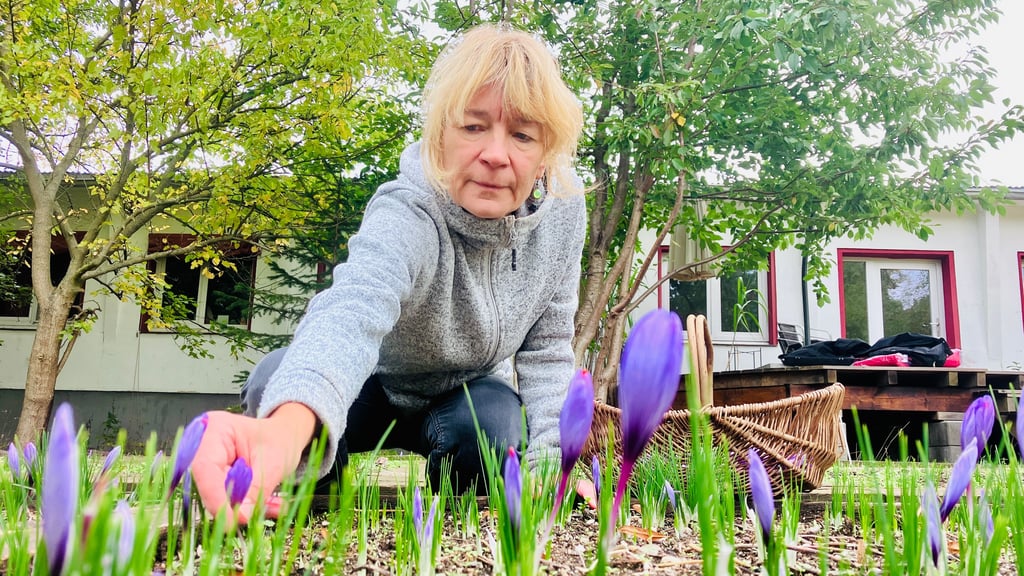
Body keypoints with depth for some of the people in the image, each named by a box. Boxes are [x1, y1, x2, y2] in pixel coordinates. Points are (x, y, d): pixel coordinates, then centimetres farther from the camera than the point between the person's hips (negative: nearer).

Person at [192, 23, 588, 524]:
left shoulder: (563, 206, -20)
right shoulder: (406, 216, -35)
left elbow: (548, 346, -11)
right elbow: (355, 310, -58)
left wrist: (546, 459, -24)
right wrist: (287, 425, -79)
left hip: (468, 396, 3)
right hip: (373, 388, -2)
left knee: (493, 426, -32)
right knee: (280, 379, -33)